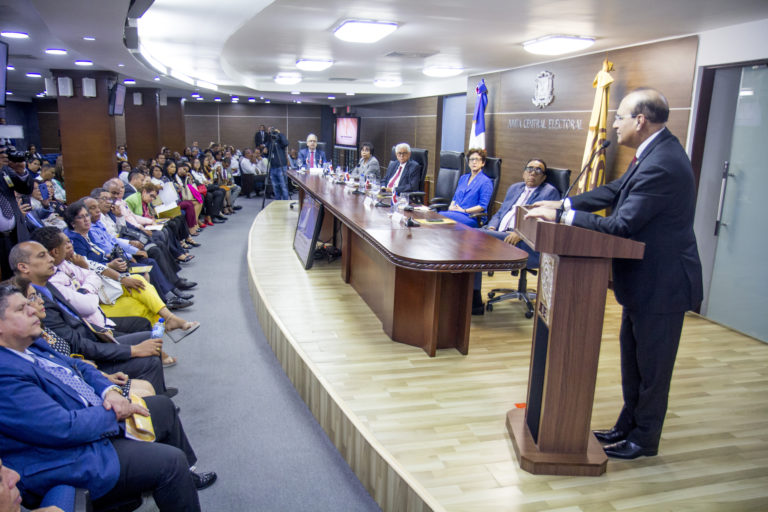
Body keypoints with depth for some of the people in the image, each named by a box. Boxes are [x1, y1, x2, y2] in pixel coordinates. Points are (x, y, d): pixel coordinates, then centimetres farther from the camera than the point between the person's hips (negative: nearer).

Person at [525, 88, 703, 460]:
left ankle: (644, 439, 25)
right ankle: (628, 426, 37)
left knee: (652, 364, 7)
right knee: (633, 358, 21)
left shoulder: (661, 165, -27)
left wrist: (563, 216, -22)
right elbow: (616, 191, 10)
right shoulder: (654, 152, 6)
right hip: (644, 279, 10)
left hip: (661, 284, -10)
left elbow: (622, 224, -29)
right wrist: (563, 204, 0)